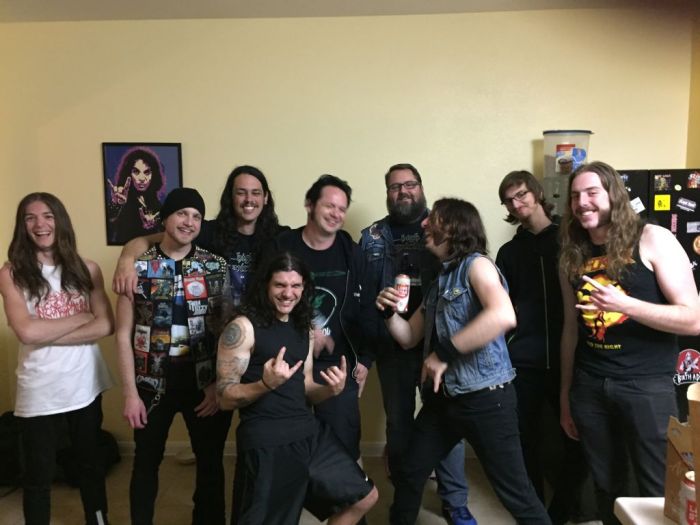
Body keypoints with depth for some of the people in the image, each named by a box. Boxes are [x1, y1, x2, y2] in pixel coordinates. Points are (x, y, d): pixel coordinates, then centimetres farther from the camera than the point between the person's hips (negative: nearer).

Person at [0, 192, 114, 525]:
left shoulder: (86, 269, 1)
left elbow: (107, 326, -9)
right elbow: (27, 332, -18)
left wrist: (47, 335, -16)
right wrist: (83, 317, -11)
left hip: (86, 386, 3)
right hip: (40, 392, -2)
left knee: (90, 464, 20)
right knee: (38, 477, 14)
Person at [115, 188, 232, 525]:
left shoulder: (216, 267, -1)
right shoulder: (138, 267, -3)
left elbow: (228, 330, -1)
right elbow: (124, 335, -2)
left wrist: (220, 385, -7)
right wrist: (130, 392, -5)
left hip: (204, 382, 1)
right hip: (153, 383, 0)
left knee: (210, 461, 14)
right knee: (146, 462, 17)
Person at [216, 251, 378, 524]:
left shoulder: (304, 330, 11)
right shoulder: (242, 327, -10)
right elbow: (226, 397, -11)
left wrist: (331, 389, -5)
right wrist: (266, 384, -30)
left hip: (309, 431, 7)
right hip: (265, 441, -7)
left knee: (365, 497, 15)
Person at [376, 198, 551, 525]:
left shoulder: (476, 264, -10)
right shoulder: (439, 280, 14)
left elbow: (503, 316, -31)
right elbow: (409, 337, 18)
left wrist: (444, 354, -25)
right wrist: (390, 311, -2)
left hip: (484, 397, -8)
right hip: (444, 398, 8)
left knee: (515, 493, 2)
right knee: (408, 477, 14)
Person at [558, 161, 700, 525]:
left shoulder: (653, 240, -7)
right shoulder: (572, 256, 6)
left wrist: (624, 304, -26)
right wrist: (565, 395, 13)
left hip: (646, 385, -4)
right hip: (589, 386, 4)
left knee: (659, 492, 6)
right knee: (606, 488, 16)